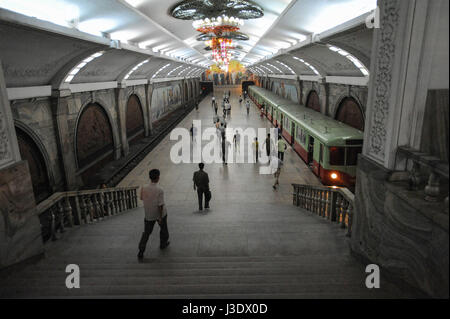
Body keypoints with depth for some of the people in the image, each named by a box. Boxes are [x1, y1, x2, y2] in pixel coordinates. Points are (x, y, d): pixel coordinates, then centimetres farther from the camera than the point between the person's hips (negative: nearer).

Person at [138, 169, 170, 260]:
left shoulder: (144, 188, -13)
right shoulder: (160, 190, -26)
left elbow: (141, 198, 6)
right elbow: (160, 205, -23)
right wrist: (160, 218, -14)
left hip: (148, 214, 3)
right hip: (159, 213, -3)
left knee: (146, 232, 11)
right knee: (163, 228, 24)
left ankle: (141, 252, 4)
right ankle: (163, 243, 42)